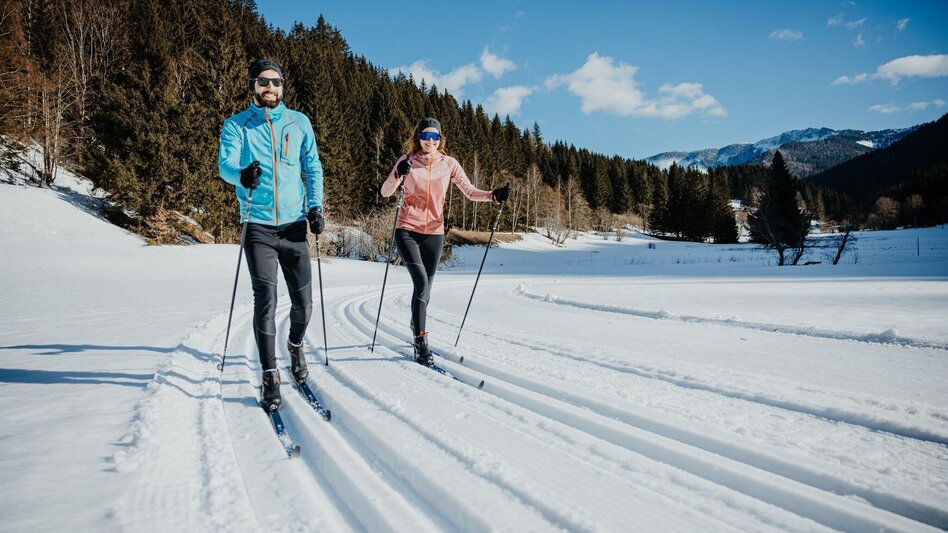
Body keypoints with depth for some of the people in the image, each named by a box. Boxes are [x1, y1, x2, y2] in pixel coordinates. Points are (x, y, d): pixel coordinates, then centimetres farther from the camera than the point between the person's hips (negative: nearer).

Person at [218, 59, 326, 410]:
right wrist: (241, 174, -35)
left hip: (294, 224, 2)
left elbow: (312, 167, 14)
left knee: (303, 302, 4)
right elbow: (225, 164, -11)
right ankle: (270, 376, 3)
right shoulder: (237, 125, 3)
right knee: (266, 300, -8)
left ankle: (296, 347, 34)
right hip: (259, 226, -2)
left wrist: (315, 206, 0)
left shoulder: (299, 122, 10)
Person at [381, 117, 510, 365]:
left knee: (425, 288, 11)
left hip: (434, 233, 3)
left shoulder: (449, 163, 2)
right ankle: (421, 341, -13)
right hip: (407, 231, -3)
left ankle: (416, 326, 39)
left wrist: (494, 195, -16)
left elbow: (470, 191, 1)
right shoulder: (407, 161, -3)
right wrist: (398, 175, -30)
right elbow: (385, 192, -11)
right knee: (422, 283, -18)